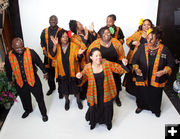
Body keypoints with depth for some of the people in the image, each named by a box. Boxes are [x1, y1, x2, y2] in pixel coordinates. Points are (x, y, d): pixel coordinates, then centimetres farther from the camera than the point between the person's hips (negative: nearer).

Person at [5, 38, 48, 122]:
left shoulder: (30, 52, -19)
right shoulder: (9, 57, -12)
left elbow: (39, 63, -4)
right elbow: (8, 70, 5)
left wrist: (45, 72, 7)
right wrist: (10, 80, 18)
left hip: (33, 80, -2)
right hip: (20, 83, 3)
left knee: (40, 98, 12)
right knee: (24, 99, 25)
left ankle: (44, 113, 36)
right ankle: (28, 110, 55)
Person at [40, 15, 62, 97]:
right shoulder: (45, 31, 8)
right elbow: (42, 42, 18)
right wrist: (44, 50, 1)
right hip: (48, 56, 4)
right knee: (50, 74, 14)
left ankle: (60, 90, 22)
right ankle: (52, 87, 37)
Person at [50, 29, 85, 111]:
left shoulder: (73, 46, -12)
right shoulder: (57, 46, -7)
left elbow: (77, 58, -14)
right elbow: (53, 55, -23)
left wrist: (79, 54, -37)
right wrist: (55, 45, -34)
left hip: (72, 72, -1)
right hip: (62, 72, 1)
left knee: (75, 87, 15)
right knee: (64, 88, 19)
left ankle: (78, 100, 42)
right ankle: (67, 100, 46)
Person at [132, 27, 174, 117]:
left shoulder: (164, 50, -10)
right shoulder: (142, 48, -8)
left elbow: (170, 63, -1)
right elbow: (135, 60, -1)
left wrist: (164, 71, -17)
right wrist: (136, 69, -19)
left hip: (156, 80, 0)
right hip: (142, 78, 1)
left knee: (156, 95, 17)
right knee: (142, 93, 16)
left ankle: (156, 109, 46)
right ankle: (141, 106, 46)